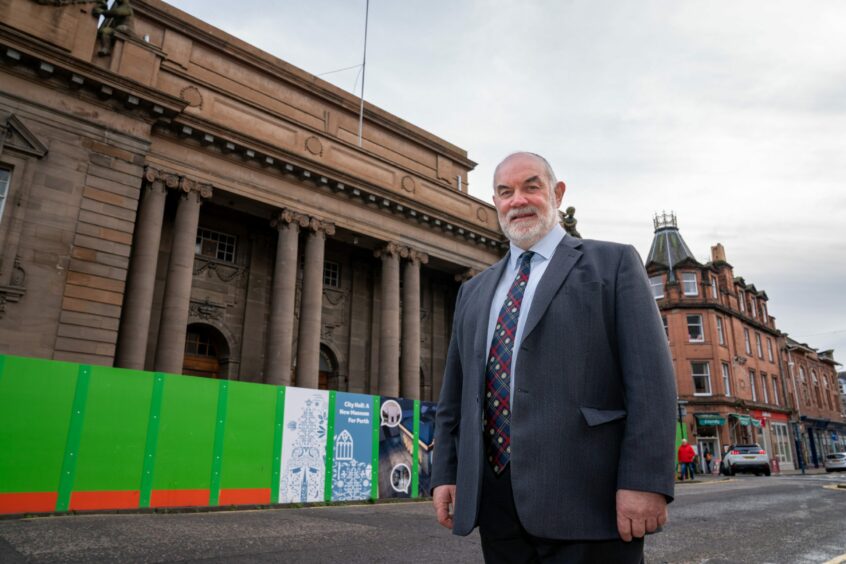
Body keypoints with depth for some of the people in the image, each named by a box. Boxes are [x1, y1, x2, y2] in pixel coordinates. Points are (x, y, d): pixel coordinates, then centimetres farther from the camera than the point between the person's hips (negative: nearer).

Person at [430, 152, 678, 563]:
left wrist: (645, 480, -15)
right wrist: (445, 473, 8)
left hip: (584, 497, -4)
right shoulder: (474, 291, 18)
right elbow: (454, 393, 16)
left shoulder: (613, 263, 4)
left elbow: (650, 378, -6)